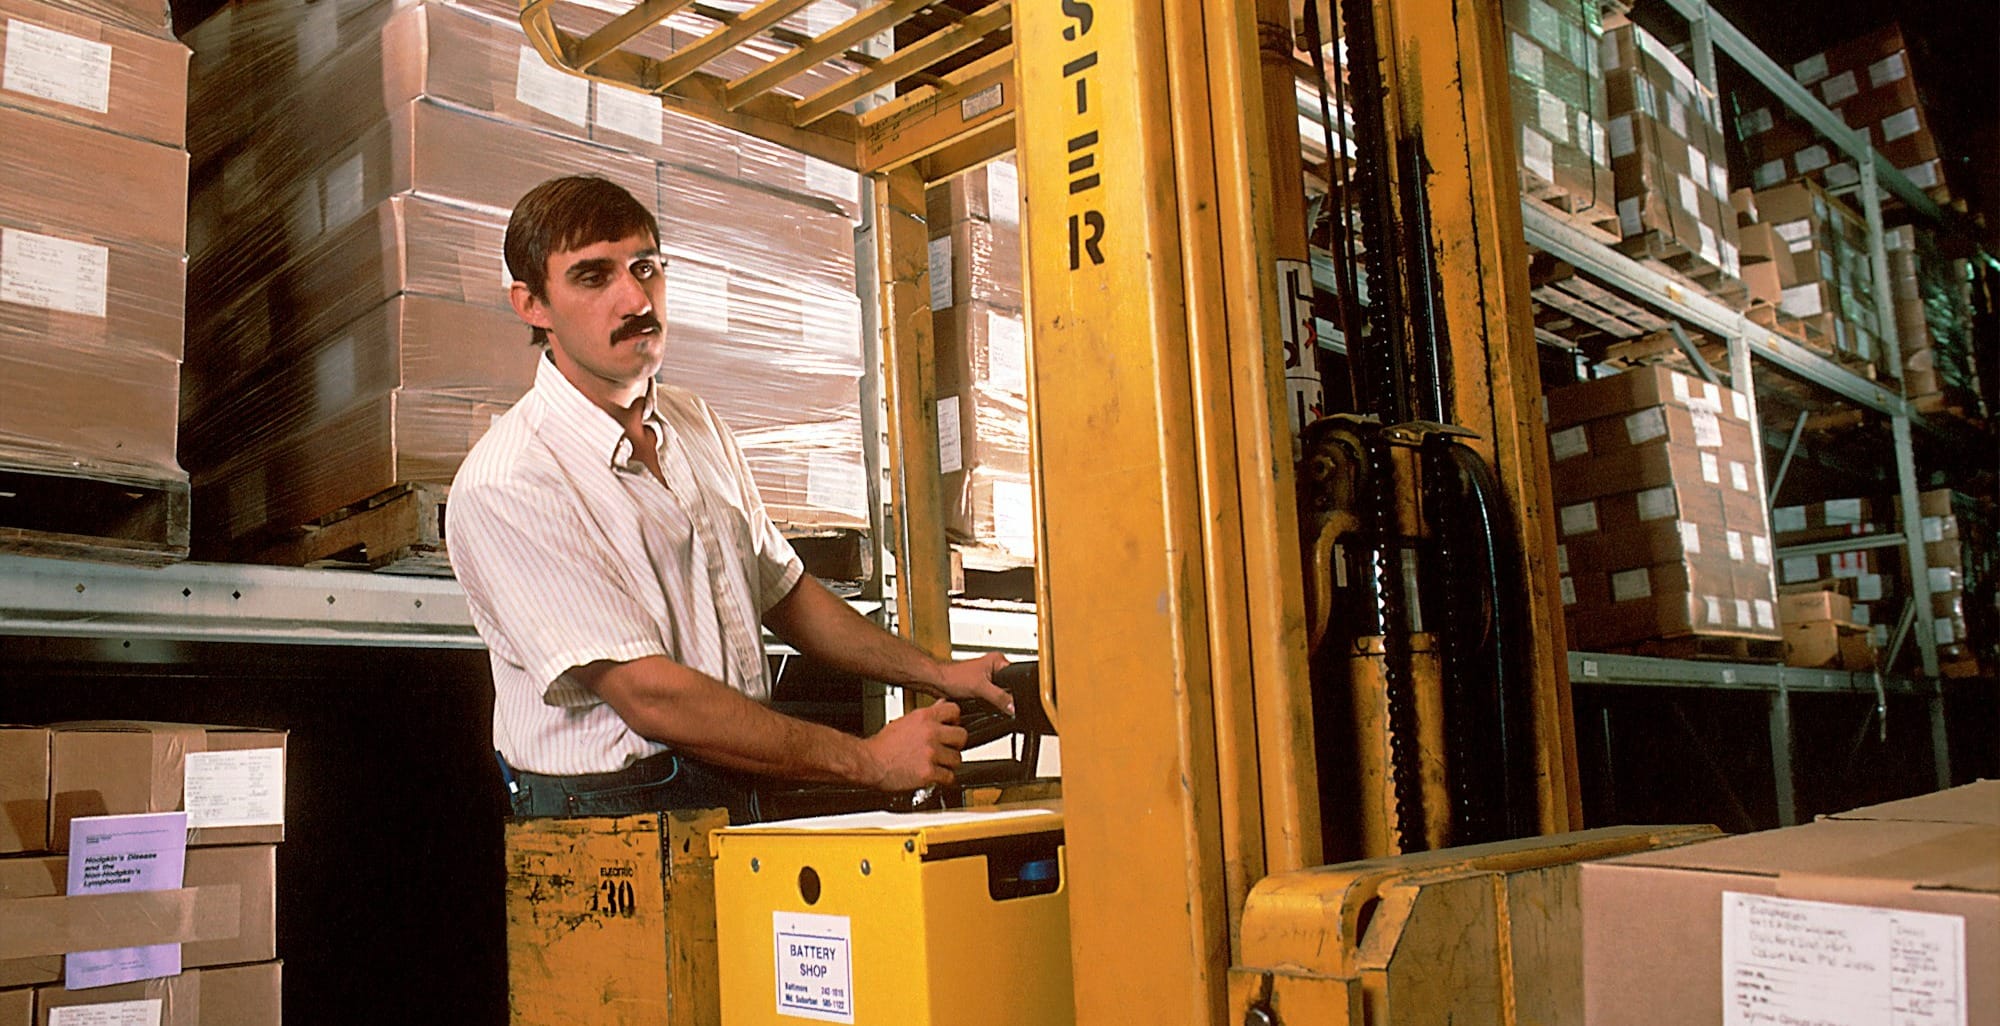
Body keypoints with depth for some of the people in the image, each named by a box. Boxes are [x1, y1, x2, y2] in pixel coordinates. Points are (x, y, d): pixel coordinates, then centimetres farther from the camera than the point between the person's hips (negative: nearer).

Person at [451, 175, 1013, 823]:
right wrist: (868, 759, -15)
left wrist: (940, 674, 13)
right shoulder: (503, 486, -14)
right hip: (601, 814, -6)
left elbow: (783, 592, 21)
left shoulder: (700, 428, 11)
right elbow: (650, 697, -18)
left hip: (738, 806, 6)